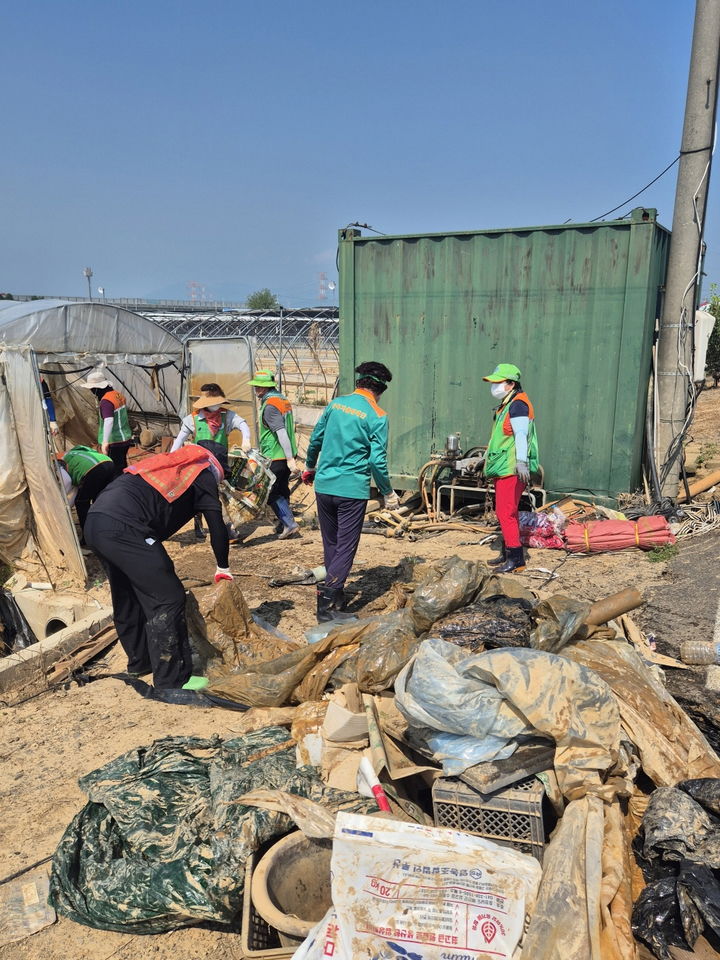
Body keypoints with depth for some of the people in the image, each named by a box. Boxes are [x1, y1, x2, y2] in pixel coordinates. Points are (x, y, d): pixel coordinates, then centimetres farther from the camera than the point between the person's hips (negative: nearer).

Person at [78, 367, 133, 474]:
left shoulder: (106, 401, -22)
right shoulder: (118, 395, 6)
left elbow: (109, 421, -35)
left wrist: (105, 442, -41)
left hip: (114, 442, -9)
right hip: (125, 438, 9)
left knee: (115, 471, -4)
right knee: (122, 467, 20)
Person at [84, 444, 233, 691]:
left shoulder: (172, 464, 32)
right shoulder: (204, 473, 12)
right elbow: (217, 526, 8)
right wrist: (223, 567, 22)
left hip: (94, 523, 9)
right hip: (124, 528, -9)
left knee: (127, 597, 23)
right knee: (167, 598, -2)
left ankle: (139, 661, 38)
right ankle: (171, 680, 3)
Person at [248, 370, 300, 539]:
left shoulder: (270, 405, -18)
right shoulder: (283, 399, 12)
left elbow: (281, 433, -26)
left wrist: (290, 458, -28)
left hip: (275, 457, -9)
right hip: (287, 455, 9)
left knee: (272, 493, -2)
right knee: (282, 490, 17)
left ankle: (289, 524, -4)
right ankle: (283, 525, 27)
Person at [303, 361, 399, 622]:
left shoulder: (335, 404, 6)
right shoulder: (377, 417, -9)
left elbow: (315, 440, 14)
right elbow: (377, 461, -12)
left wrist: (310, 467, 31)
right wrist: (389, 494, 0)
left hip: (324, 486, 6)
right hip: (352, 490, -5)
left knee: (331, 545, 17)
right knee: (346, 548, 3)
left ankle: (337, 598, 31)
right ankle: (326, 605, -2)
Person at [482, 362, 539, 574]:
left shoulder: (518, 404, -13)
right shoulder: (506, 405, 19)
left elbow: (521, 435, -26)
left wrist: (521, 462, -37)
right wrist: (487, 459, 32)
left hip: (511, 469, -11)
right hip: (502, 468, 11)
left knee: (505, 512, -12)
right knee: (507, 512, 16)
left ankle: (516, 558, -7)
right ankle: (507, 553, 26)